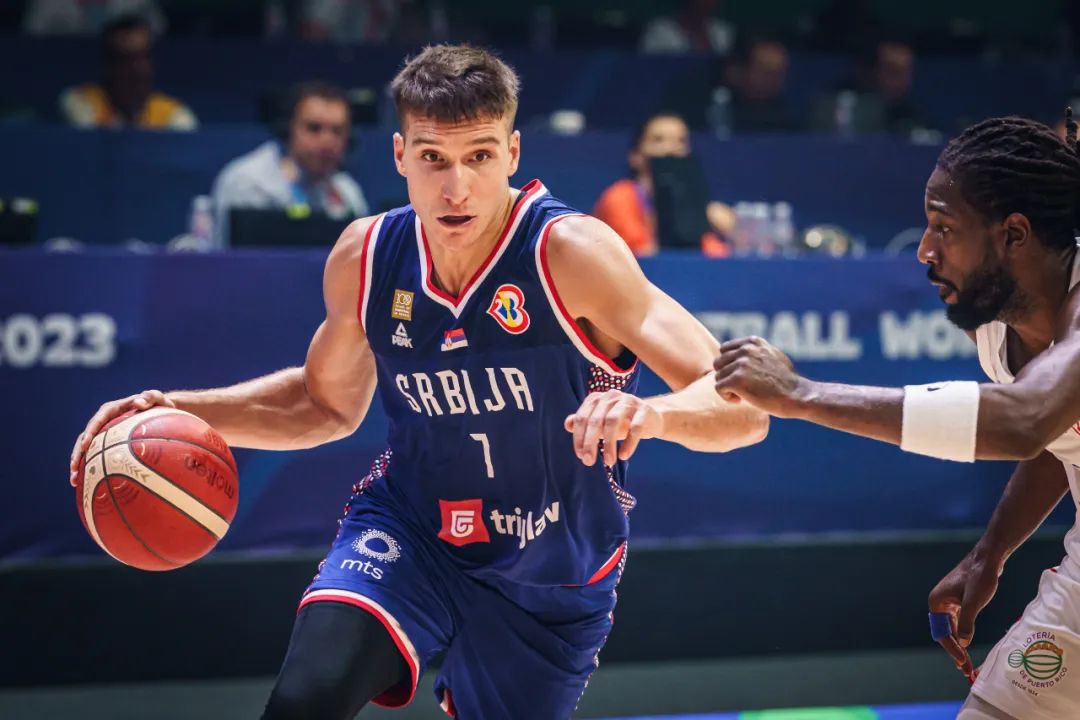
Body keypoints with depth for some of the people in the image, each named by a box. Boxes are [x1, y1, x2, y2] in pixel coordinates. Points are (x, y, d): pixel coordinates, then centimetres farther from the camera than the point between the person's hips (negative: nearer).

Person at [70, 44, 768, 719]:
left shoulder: (571, 252, -24)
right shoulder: (365, 255, -9)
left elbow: (745, 406, -28)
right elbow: (327, 402, 12)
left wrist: (652, 413, -51)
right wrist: (182, 410, -3)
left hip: (550, 581, -1)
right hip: (406, 529, 2)